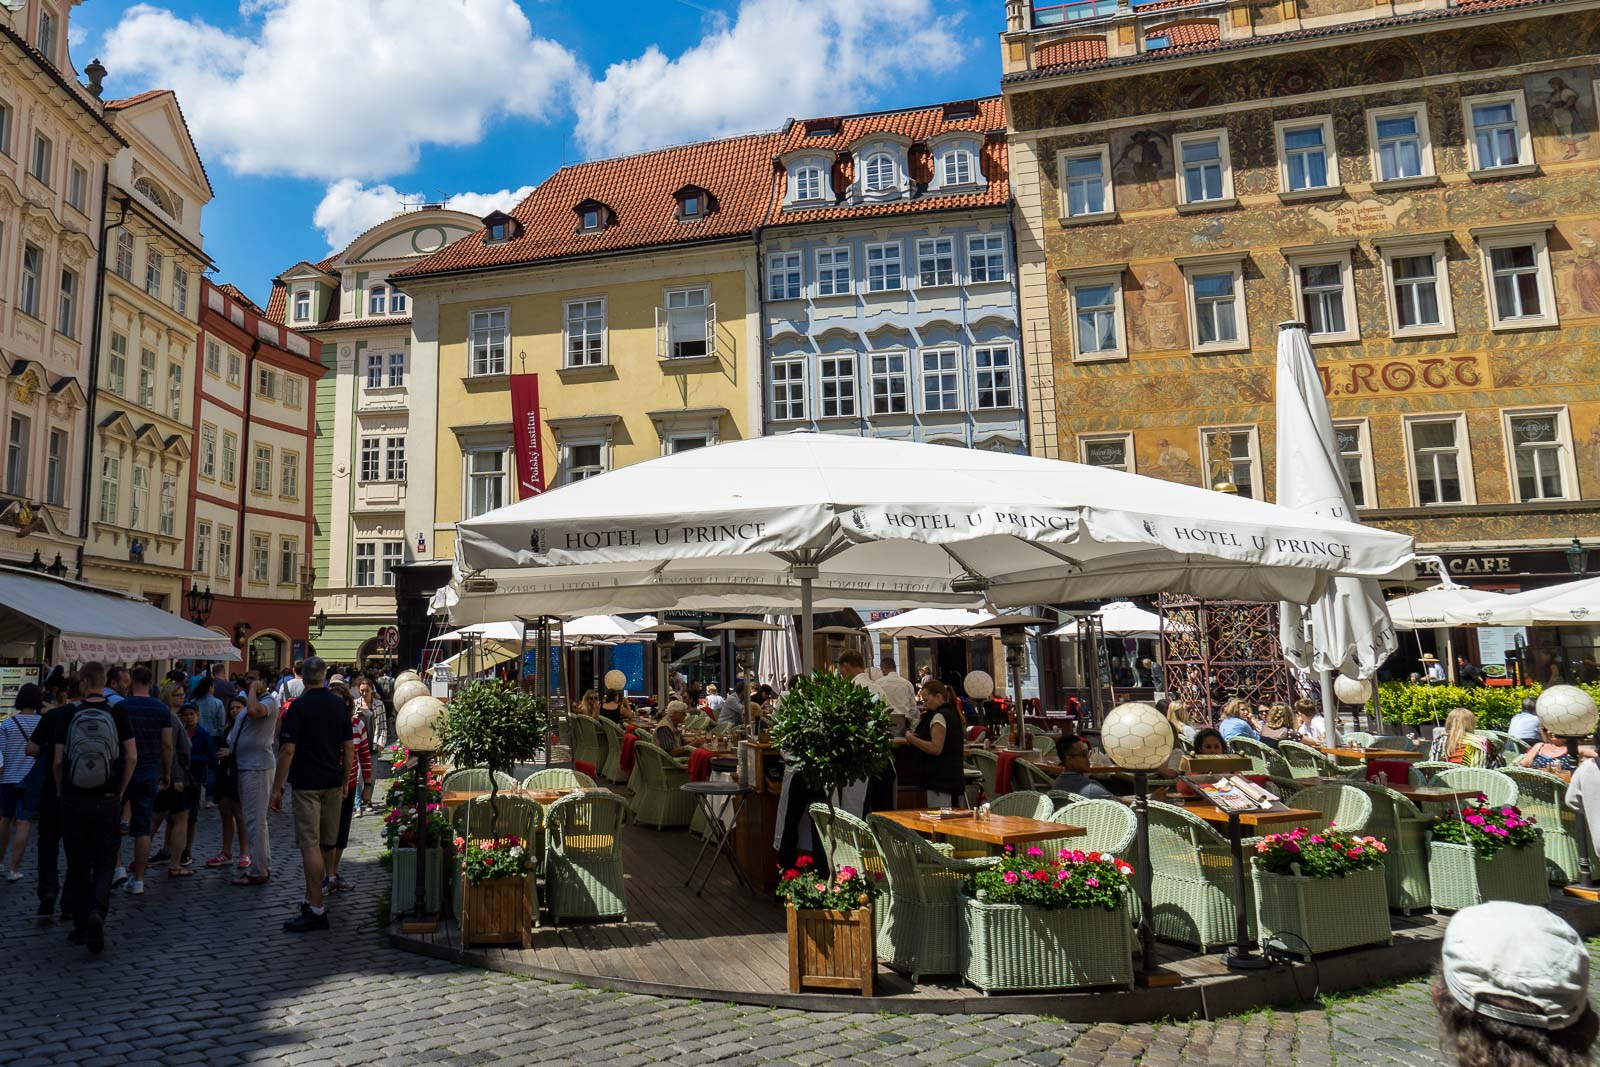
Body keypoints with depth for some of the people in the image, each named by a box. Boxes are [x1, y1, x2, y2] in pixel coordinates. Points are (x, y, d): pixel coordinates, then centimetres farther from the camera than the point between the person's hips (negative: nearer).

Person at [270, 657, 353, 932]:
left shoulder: (299, 706, -10)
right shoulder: (339, 705, 6)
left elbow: (287, 750, -14)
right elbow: (349, 747, 7)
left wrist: (277, 788, -8)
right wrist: (345, 782, 17)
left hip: (307, 783, -6)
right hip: (333, 783, 6)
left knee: (310, 845, -5)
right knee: (327, 843, 14)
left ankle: (316, 910, -6)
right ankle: (315, 897, 29)